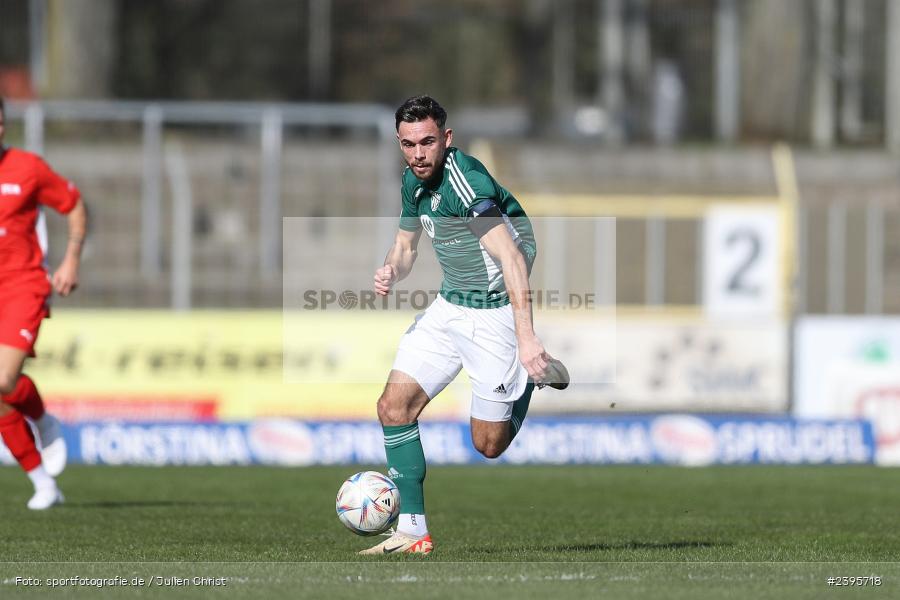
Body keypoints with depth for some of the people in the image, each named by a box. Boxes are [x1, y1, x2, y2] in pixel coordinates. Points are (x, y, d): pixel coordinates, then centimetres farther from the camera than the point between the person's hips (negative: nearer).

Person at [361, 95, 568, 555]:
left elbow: (512, 258, -32)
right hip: (448, 306, 8)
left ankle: (532, 374, 27)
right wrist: (392, 271, -8)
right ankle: (413, 531, 2)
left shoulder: (467, 181, -26)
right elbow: (406, 244, 17)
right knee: (394, 406, -4)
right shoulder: (414, 181, 2)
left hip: (494, 313, -8)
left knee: (488, 445, 0)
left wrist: (526, 338, -40)